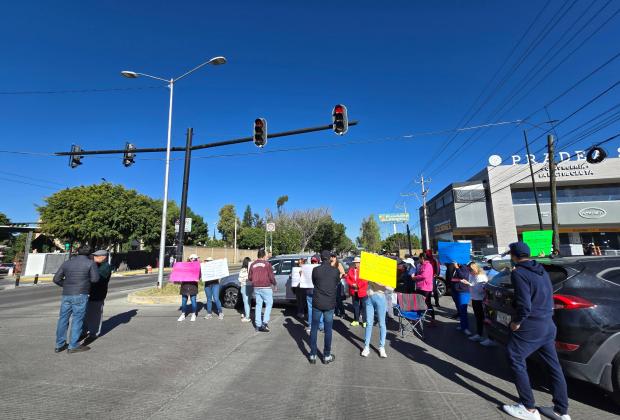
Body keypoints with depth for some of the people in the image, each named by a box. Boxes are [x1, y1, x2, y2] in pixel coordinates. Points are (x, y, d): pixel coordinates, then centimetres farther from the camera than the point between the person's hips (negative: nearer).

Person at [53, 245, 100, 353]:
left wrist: (66, 286, 20)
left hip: (66, 295, 5)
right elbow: (95, 279, -7)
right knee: (77, 320, 2)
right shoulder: (91, 263, -5)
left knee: (63, 319, 14)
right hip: (80, 295, -5)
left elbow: (56, 279, 7)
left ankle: (59, 345, 22)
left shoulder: (66, 263, 9)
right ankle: (73, 346, 8)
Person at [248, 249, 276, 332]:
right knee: (269, 304, 7)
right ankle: (265, 322, -2)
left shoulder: (253, 264, 6)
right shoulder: (267, 264, -9)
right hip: (266, 287, -5)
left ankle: (258, 325, 15)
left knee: (258, 305, 12)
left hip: (256, 288, 5)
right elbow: (271, 276, -10)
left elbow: (249, 277, 10)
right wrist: (274, 284, 6)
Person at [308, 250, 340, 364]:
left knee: (314, 328, 12)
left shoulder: (315, 270, -8)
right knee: (328, 330, 10)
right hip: (329, 304, 0)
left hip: (317, 302, 0)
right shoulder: (336, 271, -9)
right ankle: (327, 356, 20)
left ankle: (313, 355, 18)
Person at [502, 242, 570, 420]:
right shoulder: (541, 270, 9)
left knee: (516, 361, 5)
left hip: (530, 327, -8)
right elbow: (547, 298, 16)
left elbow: (524, 305, -24)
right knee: (553, 366, 15)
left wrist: (516, 322, -10)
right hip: (548, 325, 9)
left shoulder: (519, 273, -19)